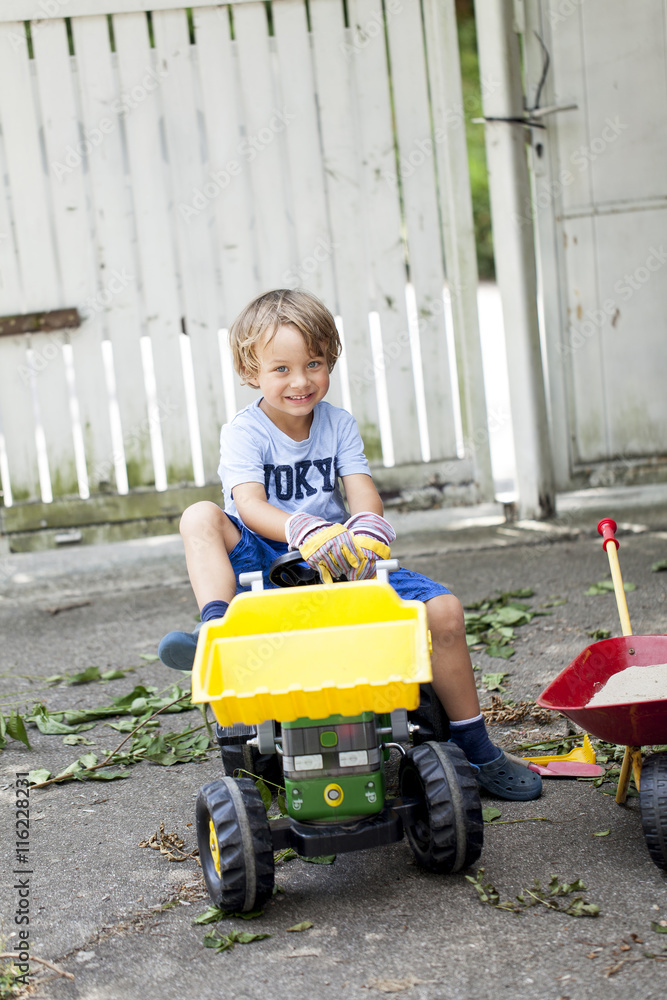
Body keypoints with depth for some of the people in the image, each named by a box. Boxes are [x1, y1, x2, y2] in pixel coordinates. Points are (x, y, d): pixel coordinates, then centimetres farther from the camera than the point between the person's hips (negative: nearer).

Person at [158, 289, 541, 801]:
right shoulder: (243, 432, -6)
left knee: (444, 610, -14)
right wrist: (306, 532, -43)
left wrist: (365, 532, -32)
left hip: (341, 566, 3)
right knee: (201, 517, -27)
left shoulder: (339, 424, 6)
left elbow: (363, 490, -8)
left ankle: (475, 749, 1)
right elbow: (250, 504, -23)